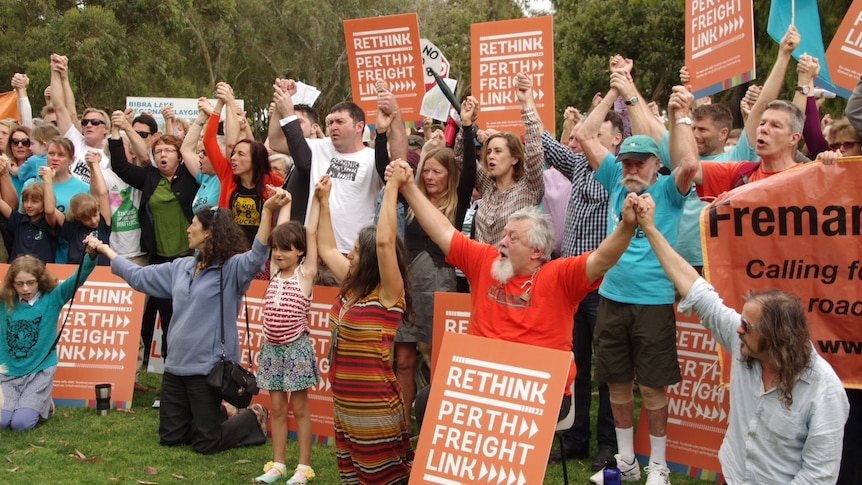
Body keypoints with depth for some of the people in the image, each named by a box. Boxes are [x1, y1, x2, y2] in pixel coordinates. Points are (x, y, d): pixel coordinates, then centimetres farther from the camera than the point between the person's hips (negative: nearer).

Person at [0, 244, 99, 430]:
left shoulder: (52, 298, -6)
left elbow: (77, 278, -19)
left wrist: (91, 255, -37)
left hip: (40, 371, -2)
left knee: (21, 422, -16)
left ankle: (42, 403, 17)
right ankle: (35, 401, 17)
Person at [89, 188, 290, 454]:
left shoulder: (232, 268, -10)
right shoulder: (181, 267, 11)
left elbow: (257, 255, -30)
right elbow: (138, 276, 20)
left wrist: (268, 210, -44)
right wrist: (104, 249, 25)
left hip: (208, 367, -7)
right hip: (176, 365, 7)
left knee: (206, 444, -1)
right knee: (170, 437, 14)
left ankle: (254, 418, 24)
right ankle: (219, 414, 38)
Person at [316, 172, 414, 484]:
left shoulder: (388, 295, -16)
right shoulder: (352, 287, 6)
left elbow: (384, 242, -30)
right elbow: (327, 249, 21)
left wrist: (392, 188, -27)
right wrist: (324, 201, 18)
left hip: (374, 407, -8)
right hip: (344, 405, 8)